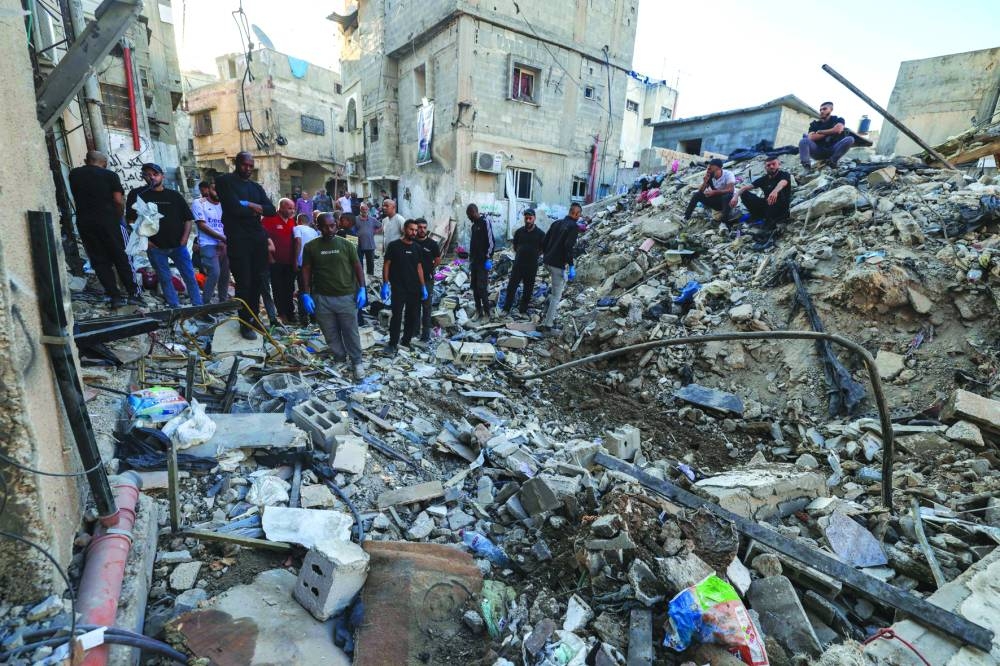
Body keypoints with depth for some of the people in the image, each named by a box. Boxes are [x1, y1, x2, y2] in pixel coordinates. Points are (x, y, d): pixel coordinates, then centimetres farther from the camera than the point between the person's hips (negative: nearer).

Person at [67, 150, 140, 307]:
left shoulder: (73, 174, 11)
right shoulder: (110, 175, 0)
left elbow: (76, 197, 17)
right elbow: (119, 200, -9)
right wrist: (119, 216, 6)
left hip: (84, 221, 3)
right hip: (107, 219, -3)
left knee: (99, 260, 5)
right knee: (121, 257, 2)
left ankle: (115, 296, 0)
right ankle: (133, 293, -1)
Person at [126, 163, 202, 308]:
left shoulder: (174, 195, 8)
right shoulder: (137, 194, 5)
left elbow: (189, 219, 8)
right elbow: (131, 220, 3)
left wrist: (184, 239, -3)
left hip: (177, 245, 1)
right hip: (155, 247, -1)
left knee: (190, 277, -1)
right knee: (165, 279, 4)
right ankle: (176, 309, 10)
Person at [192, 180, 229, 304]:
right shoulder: (198, 203, 0)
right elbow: (202, 225, -7)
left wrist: (224, 241, -7)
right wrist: (222, 238, -12)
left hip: (224, 245, 6)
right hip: (208, 245, -5)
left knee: (225, 274, 6)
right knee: (214, 272, -19)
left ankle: (223, 301, 19)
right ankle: (205, 303, -8)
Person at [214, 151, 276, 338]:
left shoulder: (256, 186, 18)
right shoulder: (224, 181, 0)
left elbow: (271, 210, 4)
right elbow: (234, 208, -14)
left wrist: (249, 205, -10)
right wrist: (256, 209, -1)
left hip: (258, 237, 5)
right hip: (238, 239, -5)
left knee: (257, 280, 8)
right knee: (243, 282, -4)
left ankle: (254, 317, 20)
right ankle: (245, 323, 4)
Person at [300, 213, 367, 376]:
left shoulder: (346, 244, 0)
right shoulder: (311, 247, 2)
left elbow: (357, 267, 4)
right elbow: (306, 271, 4)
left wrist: (362, 289, -5)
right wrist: (306, 294, -2)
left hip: (347, 297, -1)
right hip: (322, 298, 1)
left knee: (351, 333, 5)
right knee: (331, 334, 11)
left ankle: (357, 362, 18)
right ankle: (339, 359, 27)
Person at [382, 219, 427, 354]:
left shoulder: (417, 248, 8)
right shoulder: (394, 245, -5)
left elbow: (419, 267, 12)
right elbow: (386, 265, -4)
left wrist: (423, 287, 8)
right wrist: (385, 284, -12)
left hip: (415, 288, 5)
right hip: (398, 288, -5)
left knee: (413, 316, 8)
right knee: (397, 316, -6)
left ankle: (405, 341, 24)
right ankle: (392, 344, 6)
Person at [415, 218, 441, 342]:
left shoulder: (432, 244, -5)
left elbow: (438, 260, 7)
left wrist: (429, 270, 9)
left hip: (427, 279, -2)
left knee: (426, 306, 1)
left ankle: (425, 334, 7)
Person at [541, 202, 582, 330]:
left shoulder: (556, 223, 11)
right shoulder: (574, 227, -10)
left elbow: (544, 241, 12)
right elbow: (568, 247, -22)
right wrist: (571, 266, -18)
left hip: (548, 262, 8)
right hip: (559, 265, -8)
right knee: (557, 295, 2)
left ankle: (550, 315, 26)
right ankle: (547, 323, 4)